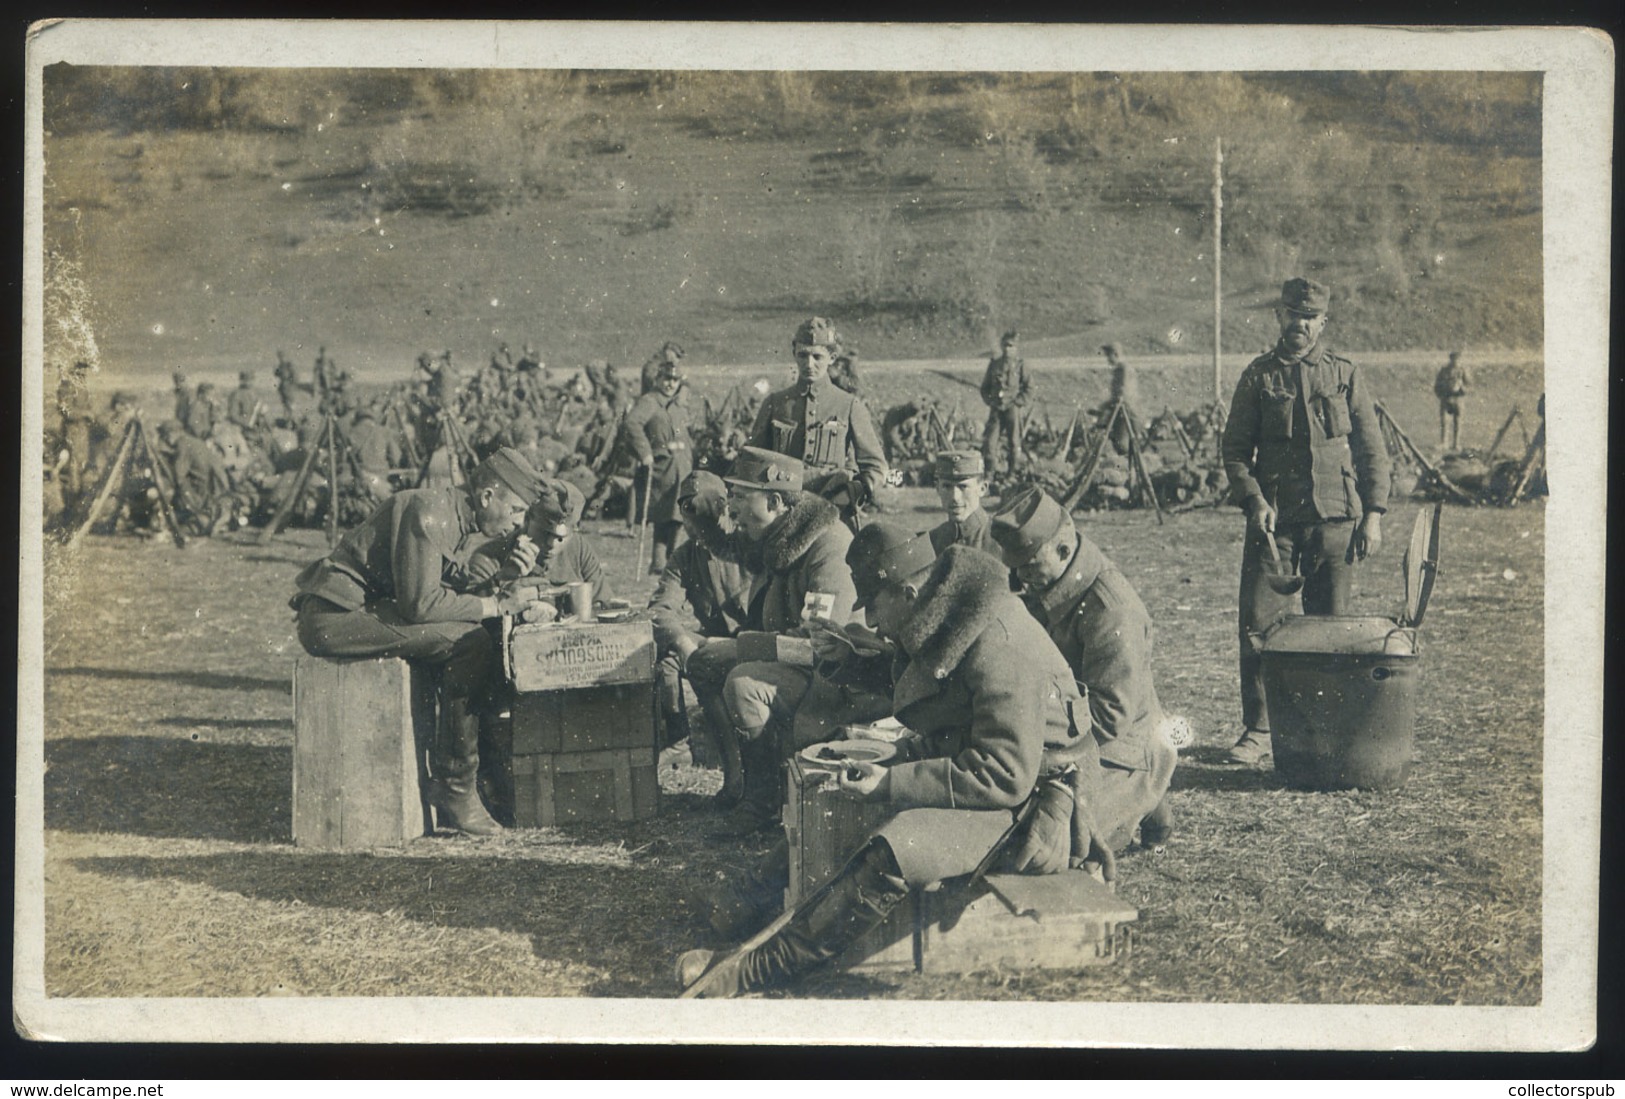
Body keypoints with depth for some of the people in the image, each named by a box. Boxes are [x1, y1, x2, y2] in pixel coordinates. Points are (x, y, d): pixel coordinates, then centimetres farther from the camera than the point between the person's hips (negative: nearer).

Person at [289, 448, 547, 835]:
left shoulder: (459, 522, 14)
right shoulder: (428, 511, -17)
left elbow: (453, 594, 9)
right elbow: (420, 603, -22)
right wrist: (493, 606, -14)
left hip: (367, 608, 10)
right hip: (333, 617, -10)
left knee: (477, 640, 6)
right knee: (469, 642, -20)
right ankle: (454, 786, -13)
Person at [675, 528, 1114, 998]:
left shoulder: (997, 646, -23)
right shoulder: (938, 628, 7)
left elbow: (1006, 777, -26)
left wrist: (893, 784, -25)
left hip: (1030, 807, -11)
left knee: (892, 852, -30)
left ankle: (759, 970, -28)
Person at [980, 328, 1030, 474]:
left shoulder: (1020, 365, -2)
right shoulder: (994, 363, 7)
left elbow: (1029, 389, 0)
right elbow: (985, 386, 16)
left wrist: (1017, 402, -8)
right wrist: (989, 400, 2)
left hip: (1012, 408, -3)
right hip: (996, 408, 3)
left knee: (1013, 442, 2)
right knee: (989, 441, -2)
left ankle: (1014, 472, 9)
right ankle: (991, 471, 5)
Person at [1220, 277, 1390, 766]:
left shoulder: (1345, 375, 9)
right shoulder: (1258, 376, 7)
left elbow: (1372, 450, 10)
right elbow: (1234, 448, 6)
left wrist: (1372, 514, 2)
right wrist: (1254, 501, -9)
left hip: (1334, 518, 1)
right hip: (1274, 519, 0)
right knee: (1259, 624, -6)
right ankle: (1258, 731, 2)